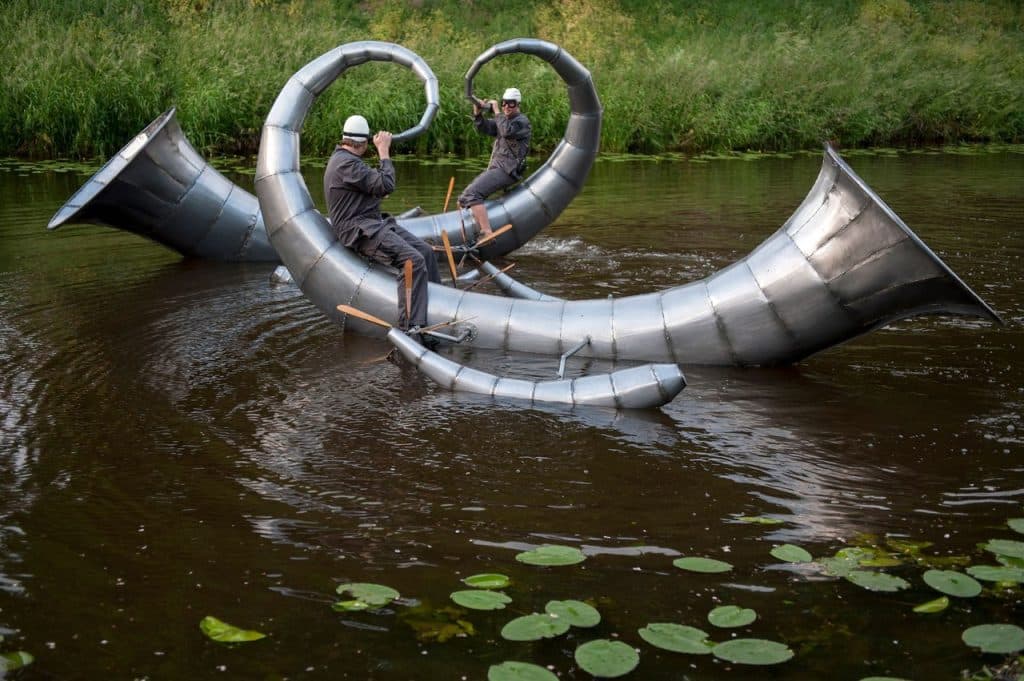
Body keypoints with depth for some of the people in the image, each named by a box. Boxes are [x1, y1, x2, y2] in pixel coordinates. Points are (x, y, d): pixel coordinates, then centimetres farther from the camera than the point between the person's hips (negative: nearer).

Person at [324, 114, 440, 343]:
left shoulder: (342, 157, 19)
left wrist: (377, 194, 25)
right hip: (359, 230, -11)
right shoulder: (347, 164, -16)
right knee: (413, 260, -27)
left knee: (426, 251, -1)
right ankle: (410, 328, -31)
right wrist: (384, 150, -12)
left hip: (374, 222, 11)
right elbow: (386, 184, -20)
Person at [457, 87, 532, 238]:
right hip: (494, 168, 10)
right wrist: (478, 113, -8)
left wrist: (496, 112, -15)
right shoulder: (504, 119, 22)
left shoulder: (522, 121, -4)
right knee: (464, 199, 13)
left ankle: (487, 234, -37)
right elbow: (485, 127, 9)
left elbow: (507, 131, -24)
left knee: (471, 194, -28)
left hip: (507, 170, -10)